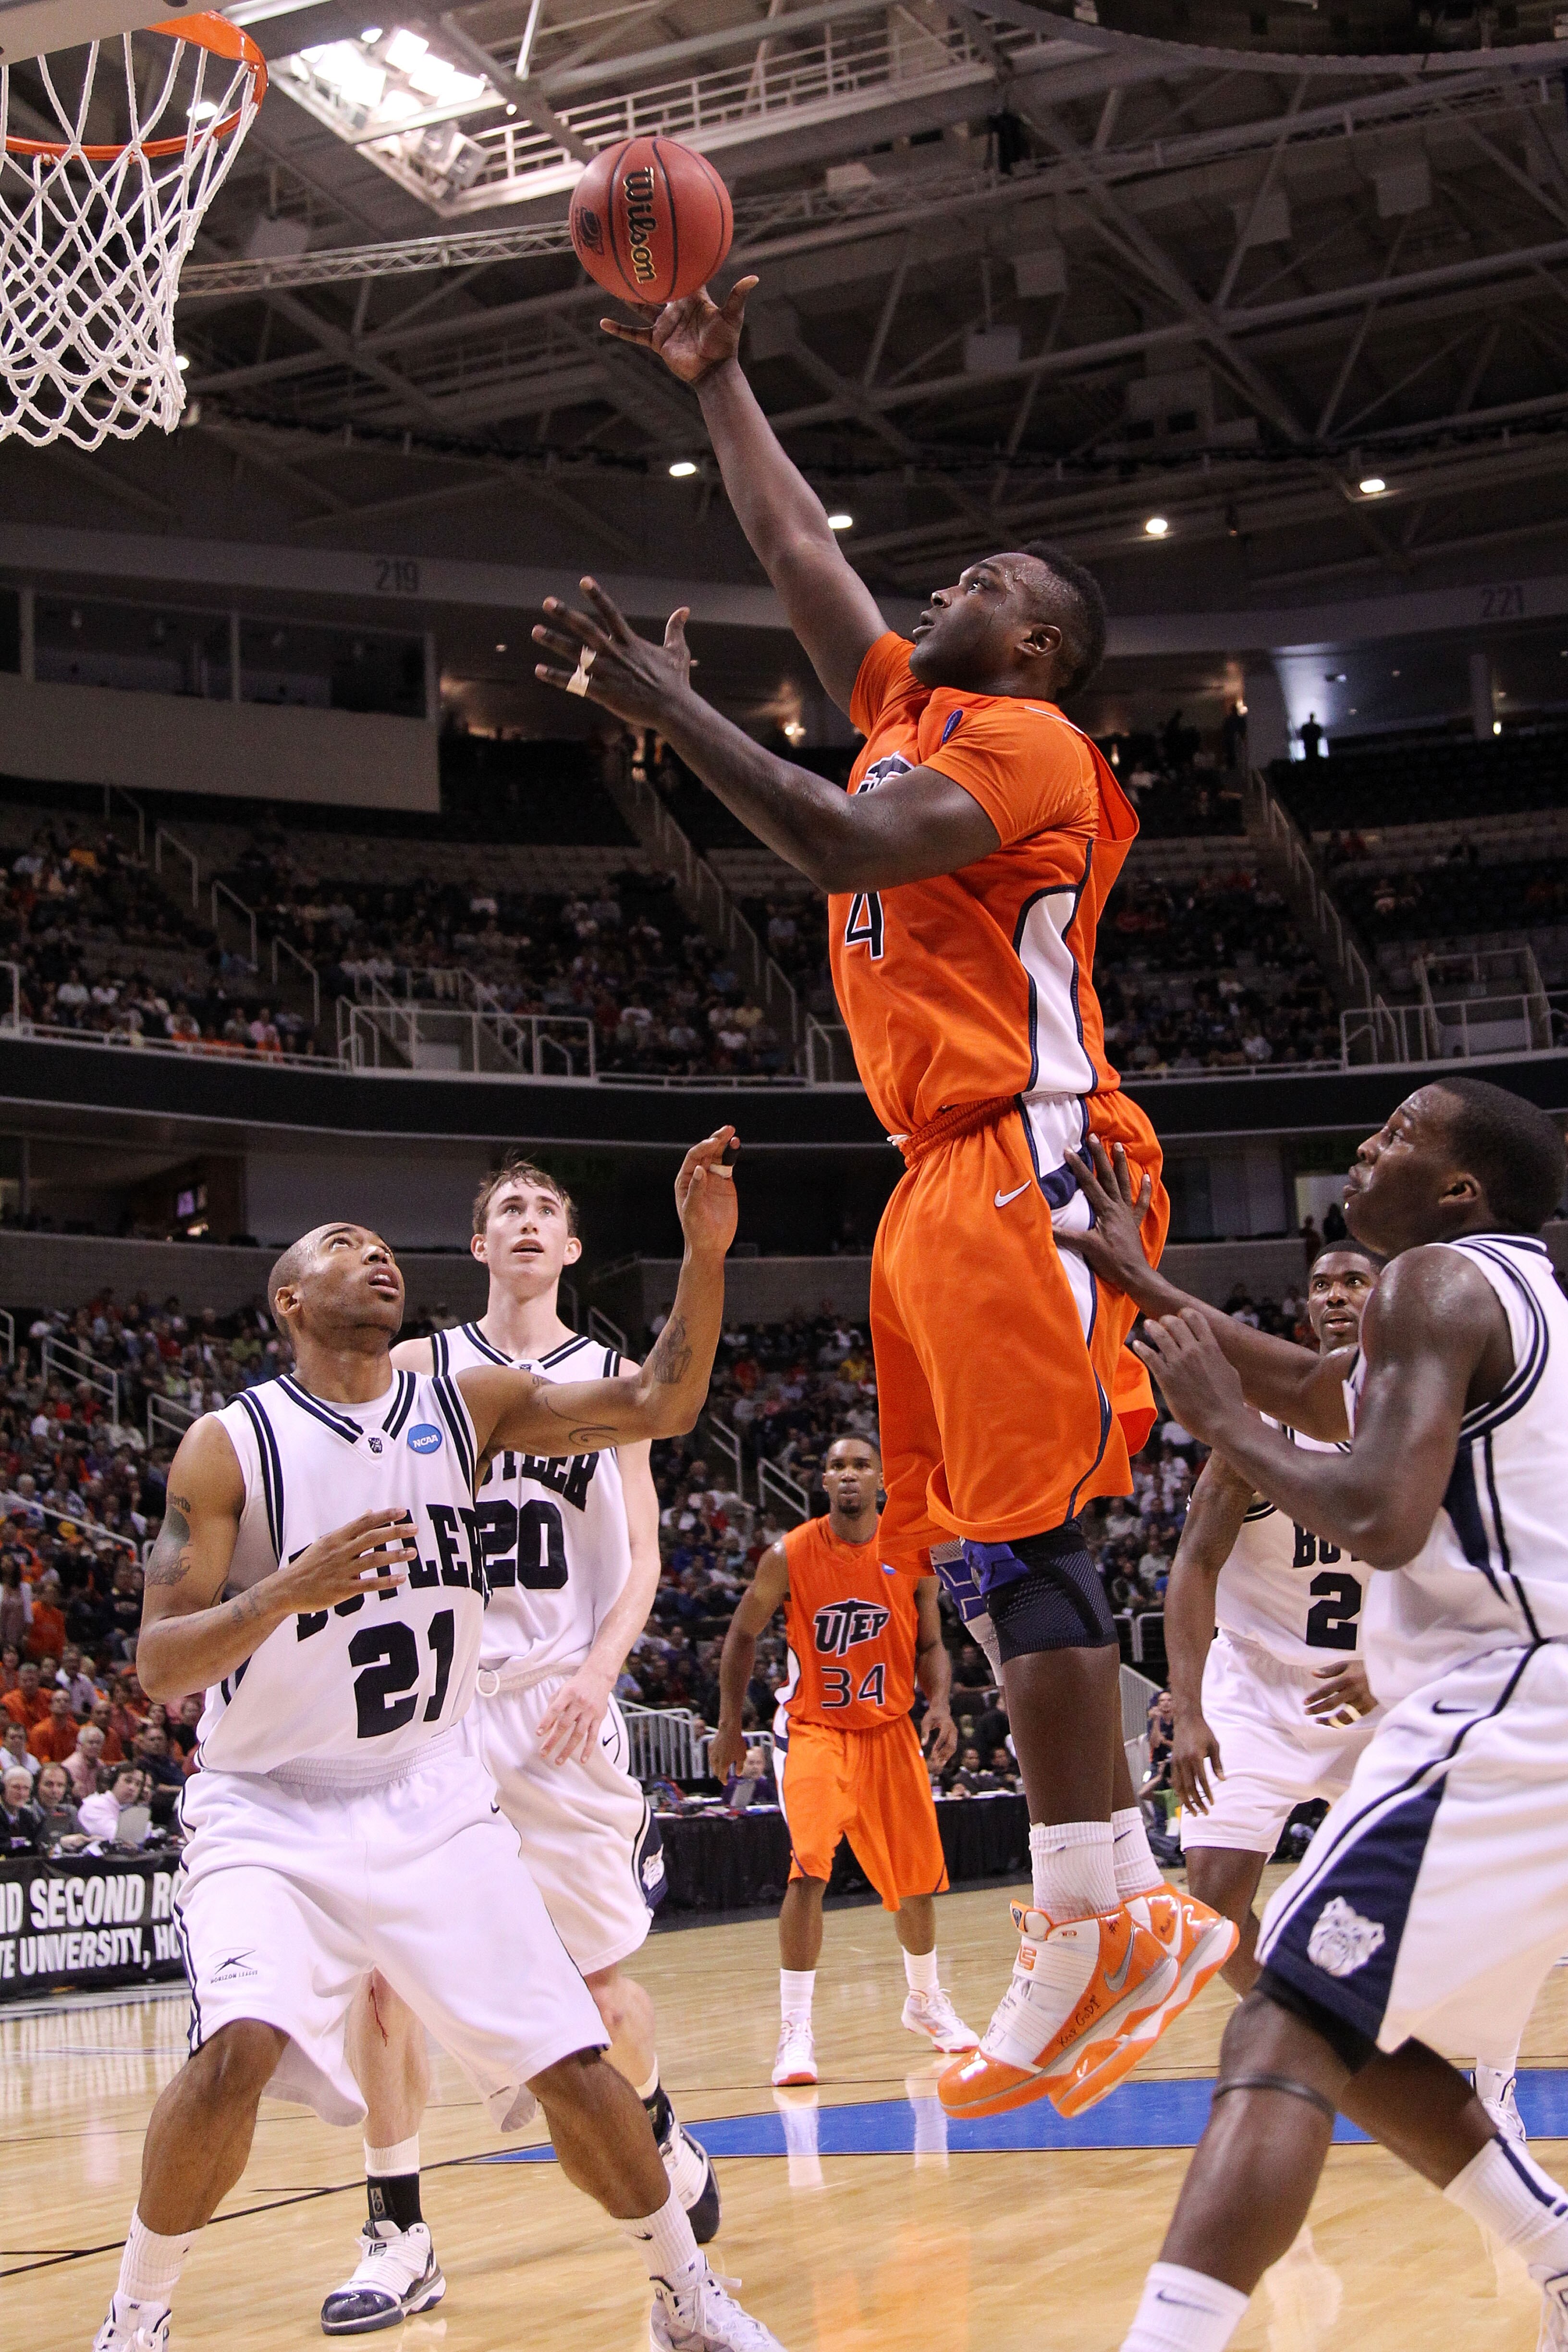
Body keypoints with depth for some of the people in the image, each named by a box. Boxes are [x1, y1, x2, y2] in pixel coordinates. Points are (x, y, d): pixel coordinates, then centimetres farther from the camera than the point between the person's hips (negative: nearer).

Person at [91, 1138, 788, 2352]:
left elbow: (657, 1406, -8)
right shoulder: (230, 1445, -10)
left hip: (432, 1799, 3)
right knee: (241, 2046, -26)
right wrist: (288, 1590, -32)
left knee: (572, 2062, -1)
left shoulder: (466, 1405, 1)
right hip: (271, 1811, -3)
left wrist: (705, 1252, -21)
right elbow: (159, 1667, -14)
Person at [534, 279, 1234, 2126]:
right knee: (975, 1554, 4)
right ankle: (1102, 1916, 5)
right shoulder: (906, 708, 23)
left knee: (1020, 1538, -15)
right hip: (944, 1180, 9)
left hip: (1019, 1168, -9)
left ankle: (1108, 1919, -14)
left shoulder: (1023, 741, -4)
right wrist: (712, 380, 31)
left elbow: (843, 847, -20)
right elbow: (791, 542, 31)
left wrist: (670, 707, -20)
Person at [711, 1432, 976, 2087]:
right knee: (809, 1868, -22)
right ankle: (796, 2030, -15)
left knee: (915, 1875, 13)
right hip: (813, 1727, -3)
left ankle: (925, 2000, 39)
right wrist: (729, 1726, 2)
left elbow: (930, 1645, 6)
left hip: (890, 1730, 3)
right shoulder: (789, 1555, -11)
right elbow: (743, 1635, 2)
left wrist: (940, 1705, -12)